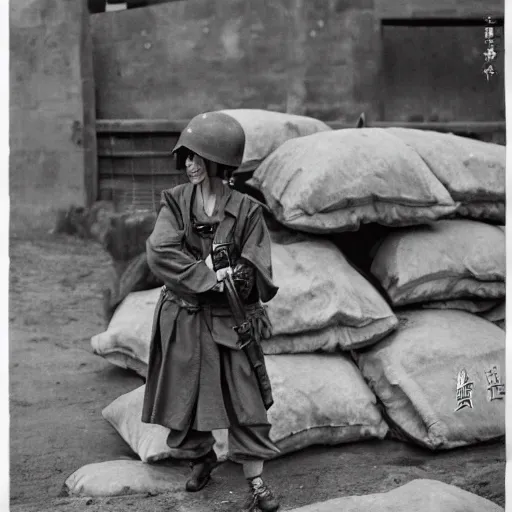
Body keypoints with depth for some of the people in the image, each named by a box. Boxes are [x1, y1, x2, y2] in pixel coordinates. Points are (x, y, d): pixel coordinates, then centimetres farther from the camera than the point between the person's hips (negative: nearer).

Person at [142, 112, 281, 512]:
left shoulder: (246, 210, -6)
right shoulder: (175, 202, -2)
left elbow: (256, 270, -8)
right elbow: (160, 253, -16)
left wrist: (229, 273, -26)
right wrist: (207, 277, -23)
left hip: (231, 320, -2)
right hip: (184, 318, 2)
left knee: (246, 401, -3)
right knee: (186, 394, 13)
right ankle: (201, 458, 38)